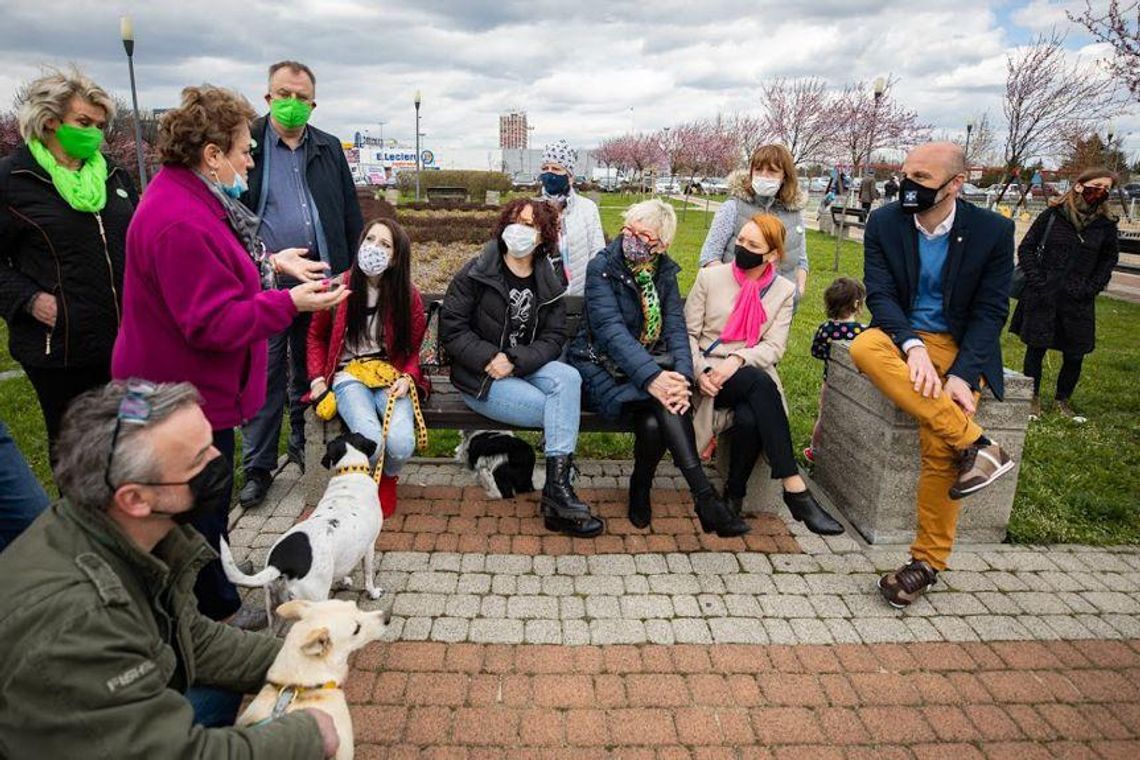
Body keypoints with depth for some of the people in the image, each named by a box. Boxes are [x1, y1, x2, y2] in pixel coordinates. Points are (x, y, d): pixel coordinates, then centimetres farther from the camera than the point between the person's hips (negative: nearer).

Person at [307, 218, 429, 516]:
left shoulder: (408, 296, 0)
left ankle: (388, 478, 13)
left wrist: (407, 378, -11)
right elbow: (316, 336, 13)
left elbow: (413, 349, 9)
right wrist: (318, 379, 1)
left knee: (401, 443, -27)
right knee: (371, 440, -29)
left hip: (391, 376, 1)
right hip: (349, 376, -1)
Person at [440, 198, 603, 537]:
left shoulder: (550, 284, 8)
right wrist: (489, 357, -21)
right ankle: (558, 495, -10)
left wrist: (516, 362, -18)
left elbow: (553, 338, 0)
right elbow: (451, 327, -7)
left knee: (568, 377, -29)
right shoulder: (476, 273, -3)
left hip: (527, 367, 4)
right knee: (561, 412, -23)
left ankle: (557, 487, -30)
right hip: (480, 376, -4)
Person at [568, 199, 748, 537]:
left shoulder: (664, 271, 7)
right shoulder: (602, 267, -8)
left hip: (651, 365, 4)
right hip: (602, 368, -4)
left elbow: (675, 327, -3)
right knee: (663, 401, -31)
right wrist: (651, 377, -36)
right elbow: (611, 330, -22)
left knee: (654, 423, -30)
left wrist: (682, 376, -24)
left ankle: (640, 492, -5)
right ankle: (705, 497, -27)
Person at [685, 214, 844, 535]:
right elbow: (688, 333, 3)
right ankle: (795, 489, -34)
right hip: (709, 372, -1)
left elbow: (774, 347, -1)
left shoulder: (783, 291, 9)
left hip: (751, 374, 1)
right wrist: (700, 371, -15)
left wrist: (738, 359, -20)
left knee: (750, 418, -35)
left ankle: (734, 495, -10)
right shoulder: (710, 277, 6)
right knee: (759, 382, -34)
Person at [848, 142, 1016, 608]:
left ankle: (928, 560, -3)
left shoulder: (993, 231, -5)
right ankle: (975, 445, -28)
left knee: (940, 448, -23)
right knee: (864, 348, -35)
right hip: (903, 335, 2)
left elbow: (990, 311, -5)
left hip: (959, 346, -1)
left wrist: (963, 375, -20)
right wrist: (913, 345, -28)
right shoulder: (884, 223, -2)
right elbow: (880, 294, -9)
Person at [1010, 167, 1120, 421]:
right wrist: (1036, 280, -7)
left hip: (1078, 302, 2)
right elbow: (1026, 248, 2)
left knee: (1074, 355, 5)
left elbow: (1108, 261, 14)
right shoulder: (1052, 215, -1)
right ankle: (1033, 398, 20)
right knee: (1036, 348, 4)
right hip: (1042, 297, -2)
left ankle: (1063, 400, 25)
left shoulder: (1106, 224, 5)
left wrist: (1091, 288, 1)